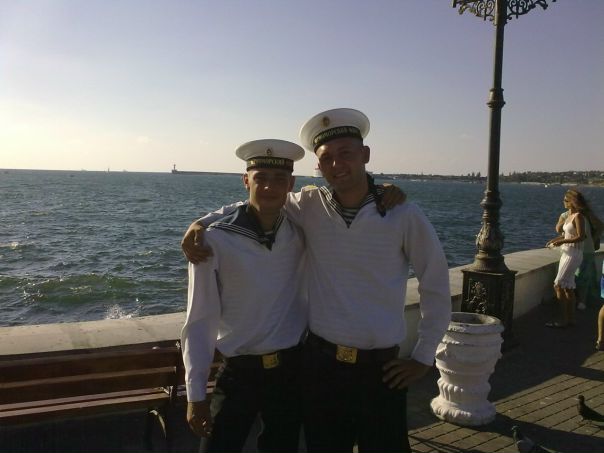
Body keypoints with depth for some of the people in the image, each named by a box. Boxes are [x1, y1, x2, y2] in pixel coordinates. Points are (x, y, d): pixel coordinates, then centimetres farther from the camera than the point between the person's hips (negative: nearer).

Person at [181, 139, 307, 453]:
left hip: (293, 370, 4)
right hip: (238, 373, -3)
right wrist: (196, 393, -9)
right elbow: (199, 321, -10)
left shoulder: (302, 233, -4)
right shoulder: (216, 240, -15)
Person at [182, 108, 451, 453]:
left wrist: (424, 357, 2)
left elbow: (436, 284, 0)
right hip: (320, 363, 2)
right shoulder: (309, 207, -3)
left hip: (381, 369, -2)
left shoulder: (403, 215, -8)